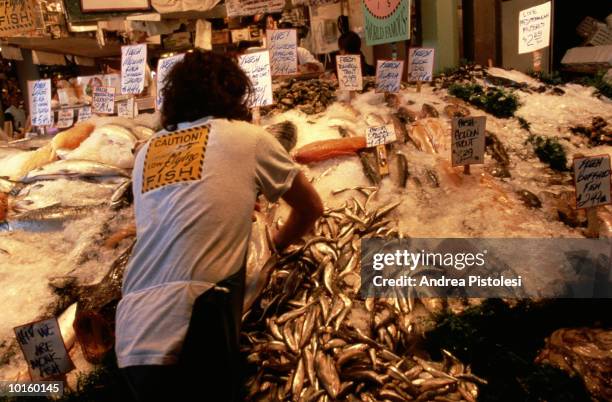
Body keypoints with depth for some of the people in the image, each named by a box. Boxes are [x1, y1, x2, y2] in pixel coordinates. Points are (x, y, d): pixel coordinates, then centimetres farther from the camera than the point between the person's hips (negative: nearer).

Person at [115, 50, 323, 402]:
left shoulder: (146, 153, 19)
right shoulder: (248, 137, 8)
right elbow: (312, 207, 19)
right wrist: (278, 244, 37)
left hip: (131, 338, 6)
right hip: (190, 331, -5)